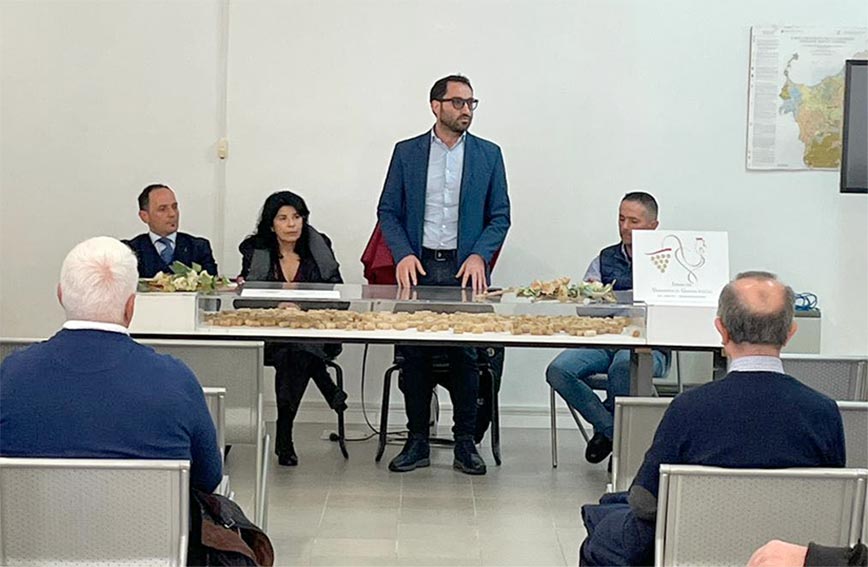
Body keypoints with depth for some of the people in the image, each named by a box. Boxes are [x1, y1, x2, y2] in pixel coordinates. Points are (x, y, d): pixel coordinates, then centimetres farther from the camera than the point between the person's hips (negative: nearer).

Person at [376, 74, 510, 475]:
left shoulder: (488, 155, 7)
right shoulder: (407, 152, 6)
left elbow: (500, 216, 7)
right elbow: (388, 211, 7)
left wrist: (479, 255, -9)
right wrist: (403, 254, -8)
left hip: (465, 268, 0)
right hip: (418, 266, 0)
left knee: (465, 357, 2)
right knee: (414, 356, 3)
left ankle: (465, 442, 11)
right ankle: (417, 440, 12)